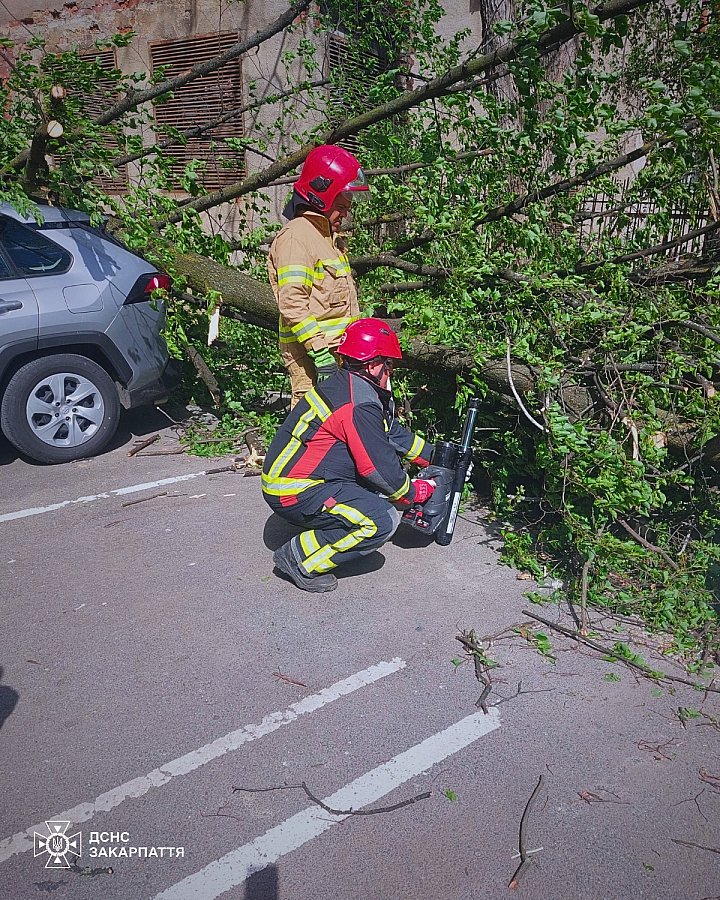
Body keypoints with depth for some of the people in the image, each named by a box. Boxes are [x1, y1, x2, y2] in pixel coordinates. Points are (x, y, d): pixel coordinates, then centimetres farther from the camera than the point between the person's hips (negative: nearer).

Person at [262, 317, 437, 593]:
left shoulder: (347, 384, 9)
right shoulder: (359, 404, -23)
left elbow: (393, 432, 20)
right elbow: (379, 468, -19)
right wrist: (414, 493, -1)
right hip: (294, 495, -10)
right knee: (382, 521, -19)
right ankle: (299, 559, -8)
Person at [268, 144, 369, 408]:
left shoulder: (330, 236, 22)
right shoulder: (295, 236, -11)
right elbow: (292, 305, -20)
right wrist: (320, 353, -24)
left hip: (337, 350, 10)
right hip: (309, 352, -10)